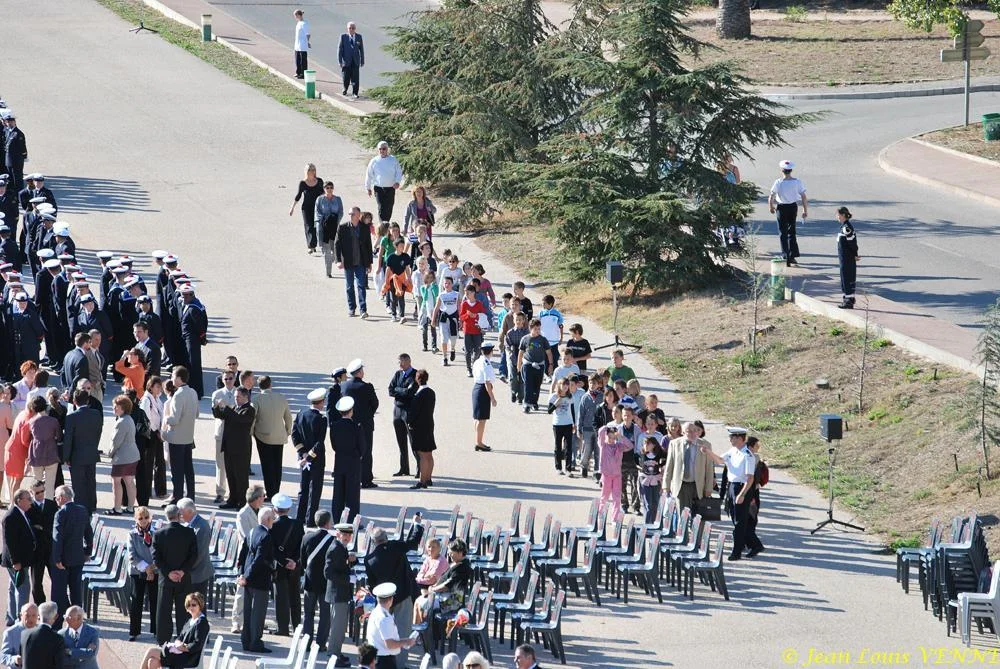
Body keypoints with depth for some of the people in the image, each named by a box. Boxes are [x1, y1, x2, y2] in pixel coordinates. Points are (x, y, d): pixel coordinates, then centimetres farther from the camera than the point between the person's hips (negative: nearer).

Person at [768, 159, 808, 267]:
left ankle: (786, 257, -1)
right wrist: (805, 210, 4)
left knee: (783, 233, 5)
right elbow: (804, 197, -6)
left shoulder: (778, 182, -14)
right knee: (792, 232, 19)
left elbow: (771, 197, -11)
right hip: (793, 207, 3)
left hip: (782, 208, -3)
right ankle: (792, 255, 23)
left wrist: (771, 207, 7)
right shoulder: (797, 182, -7)